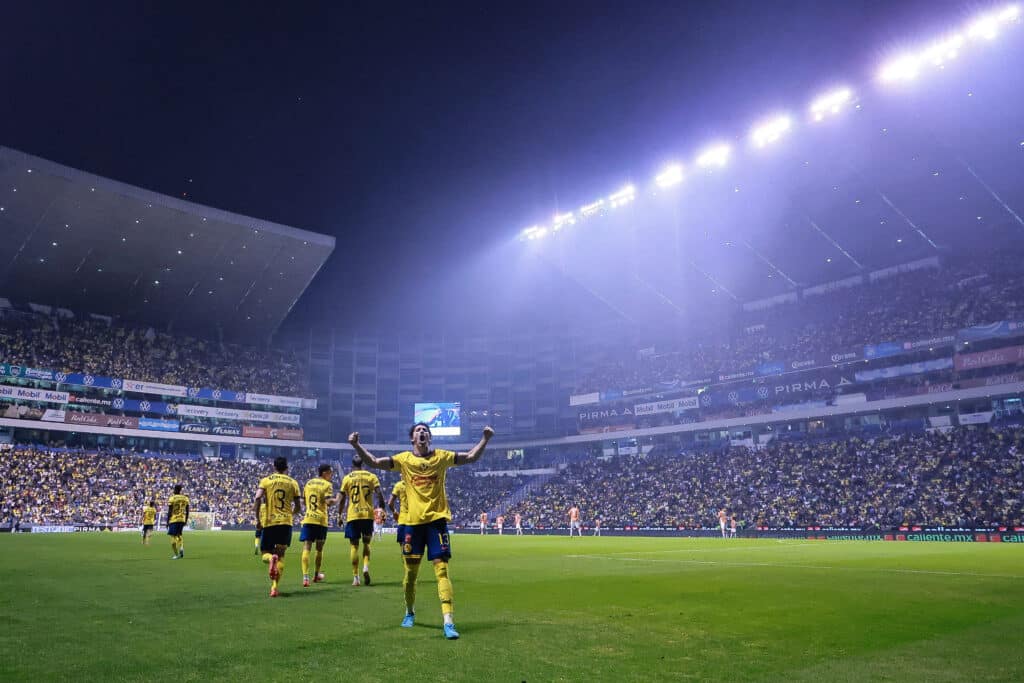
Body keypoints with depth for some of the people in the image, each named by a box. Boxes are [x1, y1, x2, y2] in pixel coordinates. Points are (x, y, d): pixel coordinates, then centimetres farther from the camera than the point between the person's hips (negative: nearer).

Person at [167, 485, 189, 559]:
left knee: (173, 536, 2)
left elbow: (169, 512, -9)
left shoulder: (172, 498, -8)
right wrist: (186, 520, 19)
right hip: (182, 520, 5)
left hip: (173, 520, -5)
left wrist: (167, 522, -2)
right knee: (178, 535, 22)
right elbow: (187, 511, 9)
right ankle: (181, 547, -5)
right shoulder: (185, 498, 6)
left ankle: (176, 555, 1)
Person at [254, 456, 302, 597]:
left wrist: (257, 519, -4)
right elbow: (298, 507, 7)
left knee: (266, 554, 12)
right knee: (281, 555, 4)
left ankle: (271, 558, -25)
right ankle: (274, 587, -10)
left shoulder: (266, 480, 4)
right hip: (286, 522, 1)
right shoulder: (293, 482, 8)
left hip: (269, 522, 0)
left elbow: (257, 499, -11)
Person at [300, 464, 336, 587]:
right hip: (321, 519, -3)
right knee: (319, 548, 14)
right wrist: (336, 500, 2)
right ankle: (316, 575, 27)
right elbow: (329, 502, -17)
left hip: (308, 519, 3)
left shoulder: (308, 483, 12)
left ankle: (305, 576, -19)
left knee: (306, 548, -4)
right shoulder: (327, 485, -5)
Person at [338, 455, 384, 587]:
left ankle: (355, 577, 5)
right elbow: (379, 495, -5)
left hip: (352, 515, -1)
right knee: (366, 543, 15)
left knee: (354, 545, 6)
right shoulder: (371, 476, 4)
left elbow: (342, 499, 1)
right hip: (368, 514, 1)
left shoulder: (347, 478, 3)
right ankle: (366, 567, -9)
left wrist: (339, 515, 11)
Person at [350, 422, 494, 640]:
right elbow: (374, 462, -3)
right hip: (413, 522, 1)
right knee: (411, 571, 12)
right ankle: (410, 613, 36)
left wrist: (485, 439, -10)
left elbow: (472, 457, 3)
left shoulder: (441, 456, 2)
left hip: (437, 519, -1)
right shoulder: (404, 459, 2)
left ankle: (448, 622, -11)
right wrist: (356, 445, -15)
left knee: (441, 570, -9)